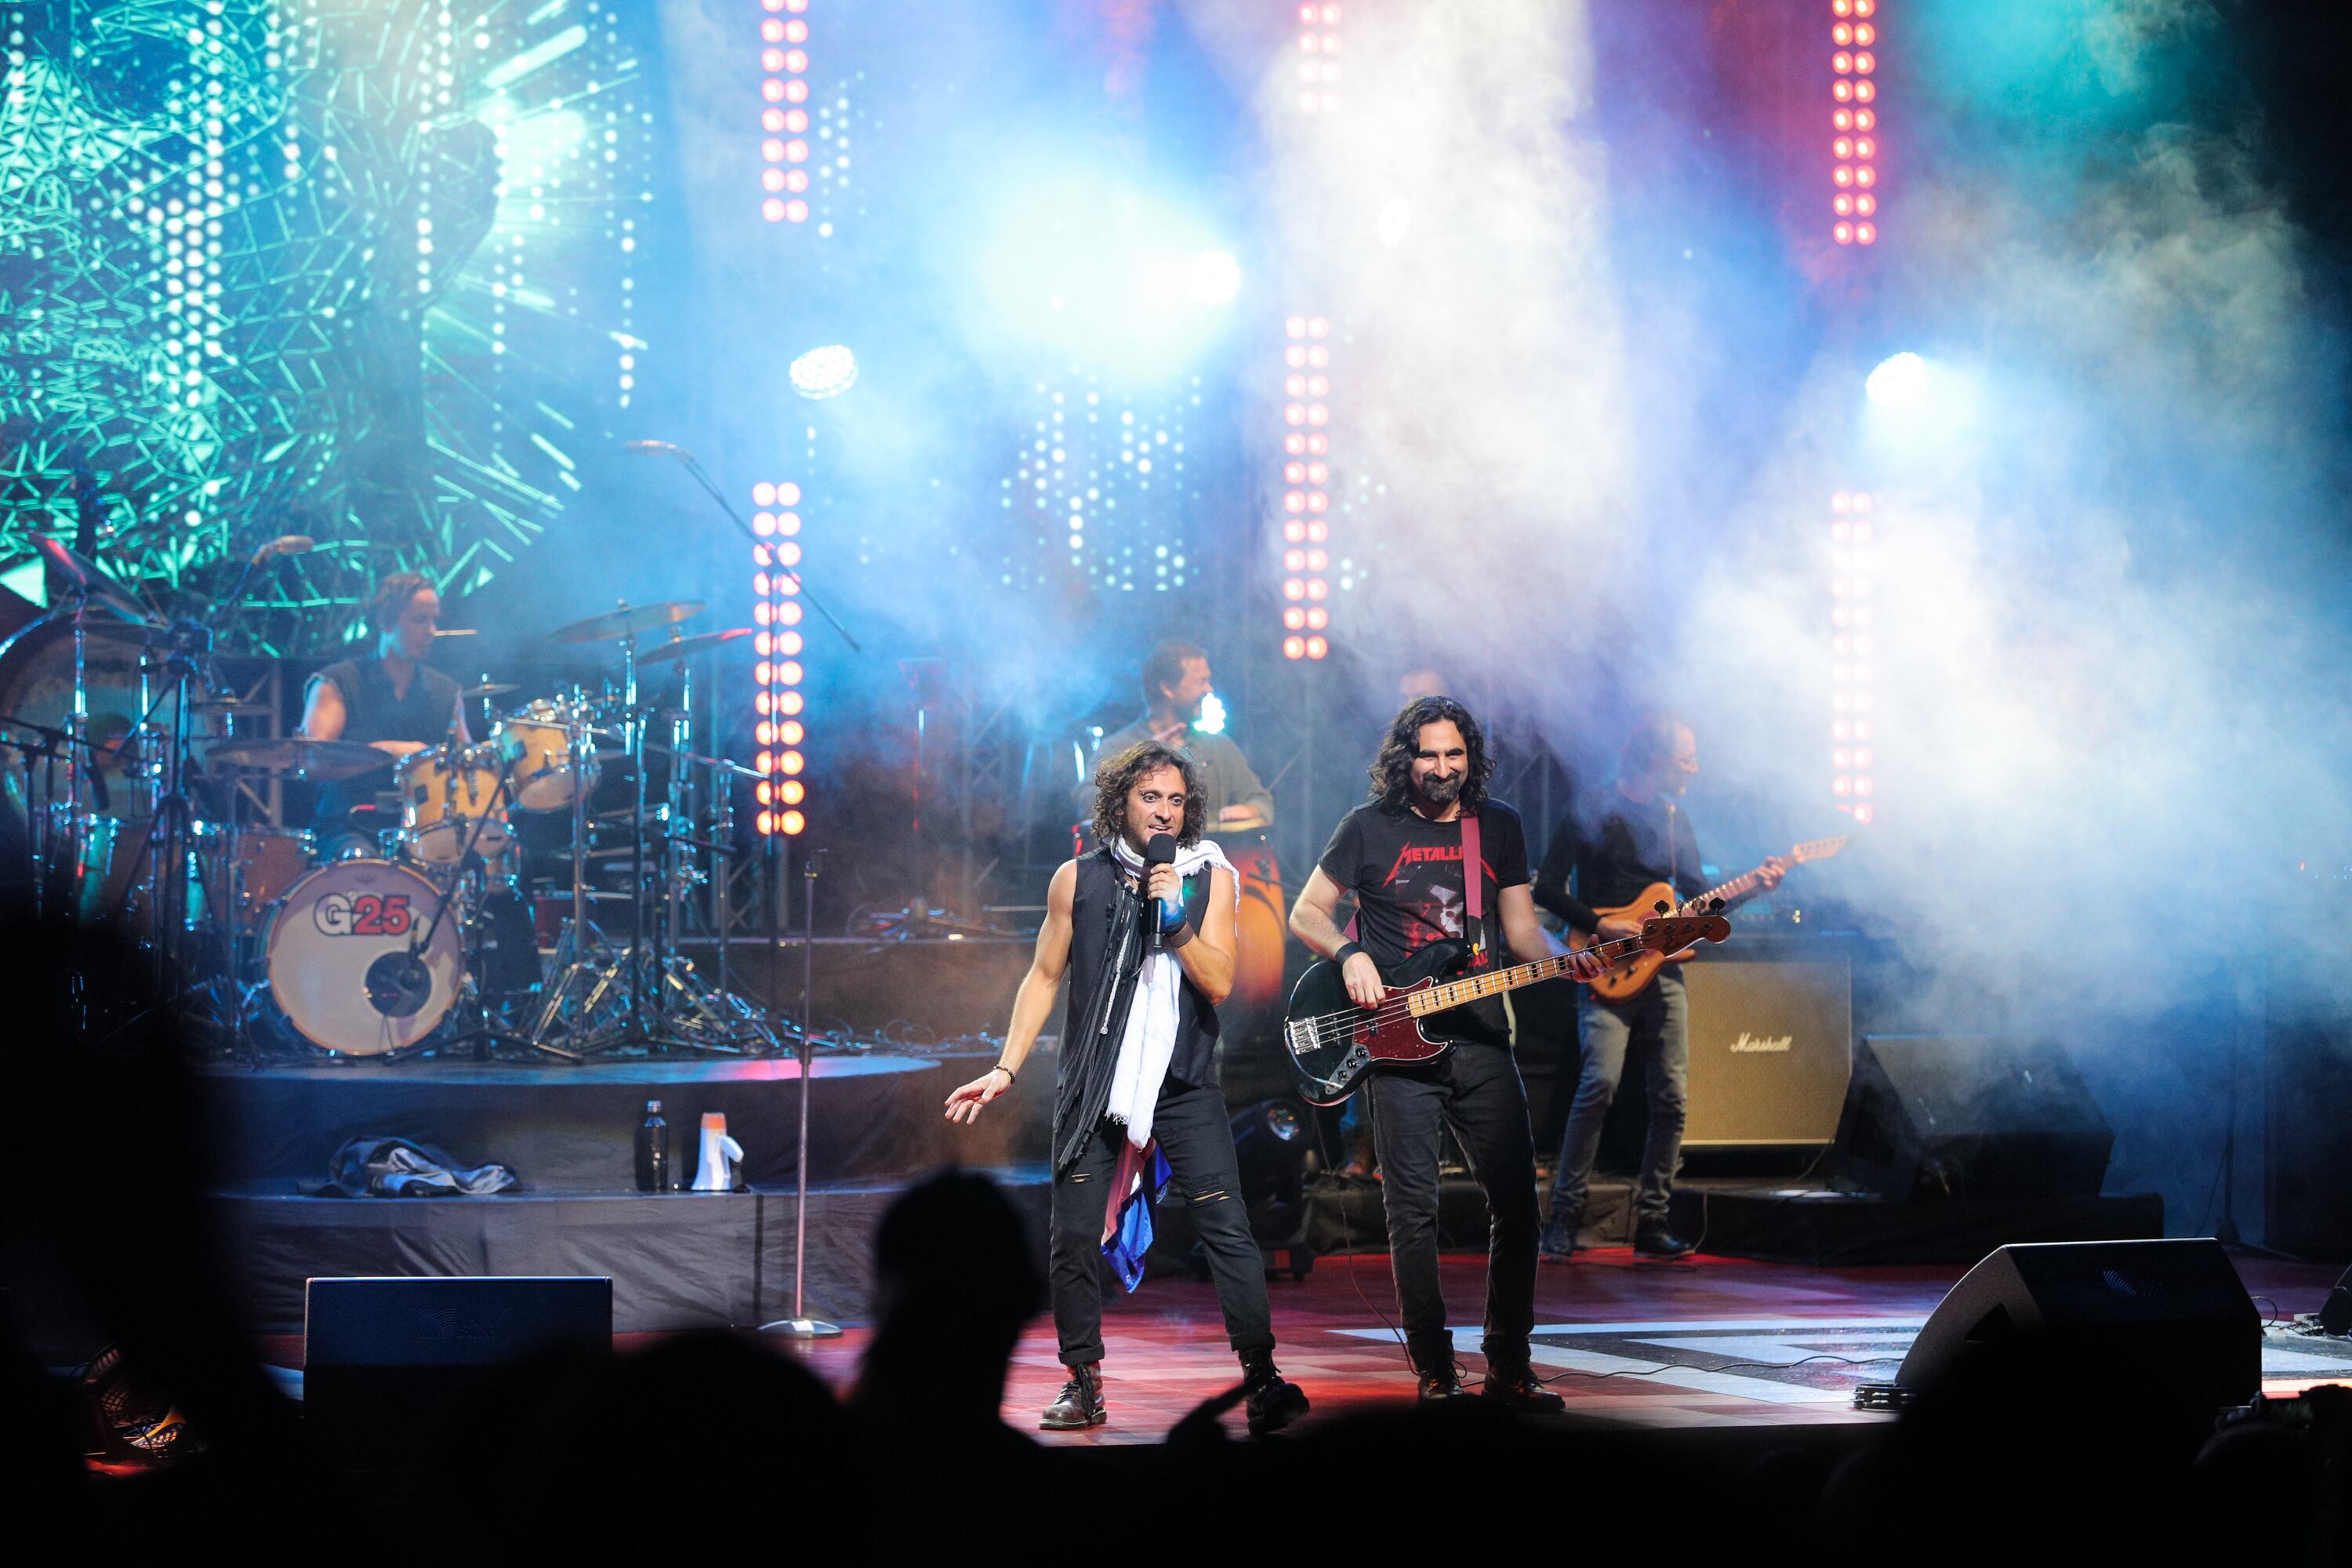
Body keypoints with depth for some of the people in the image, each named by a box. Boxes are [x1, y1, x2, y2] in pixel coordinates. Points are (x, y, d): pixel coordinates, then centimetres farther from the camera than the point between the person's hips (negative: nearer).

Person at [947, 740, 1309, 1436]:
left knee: (1228, 1231, -9)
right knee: (1075, 1236, -2)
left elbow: (1218, 983, -5)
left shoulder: (1211, 878, 2)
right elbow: (1044, 977, 10)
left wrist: (1176, 918, -18)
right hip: (1093, 1085, 1)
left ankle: (1262, 1381, -5)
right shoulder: (1079, 880, 3)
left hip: (1183, 1085, -1)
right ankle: (1083, 1385, 12)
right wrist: (1006, 1069, 5)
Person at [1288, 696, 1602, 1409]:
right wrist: (1350, 955, -12)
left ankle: (1508, 1368, 8)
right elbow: (1306, 914, 6)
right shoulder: (1369, 828, 1)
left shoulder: (1500, 826, 10)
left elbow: (1522, 931, 11)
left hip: (1482, 1042, 3)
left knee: (1515, 1197, -2)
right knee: (1413, 1209, -4)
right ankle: (1435, 1372, 5)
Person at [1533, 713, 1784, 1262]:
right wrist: (1600, 924, -15)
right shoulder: (1592, 810, -2)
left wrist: (1753, 885, 2)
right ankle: (1564, 1217, -15)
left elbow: (1700, 897, 18)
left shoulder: (1675, 819, 16)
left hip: (1661, 968, 6)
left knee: (1671, 1097, 0)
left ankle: (1652, 1222, 8)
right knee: (1600, 1082, -21)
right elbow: (1547, 887, -5)